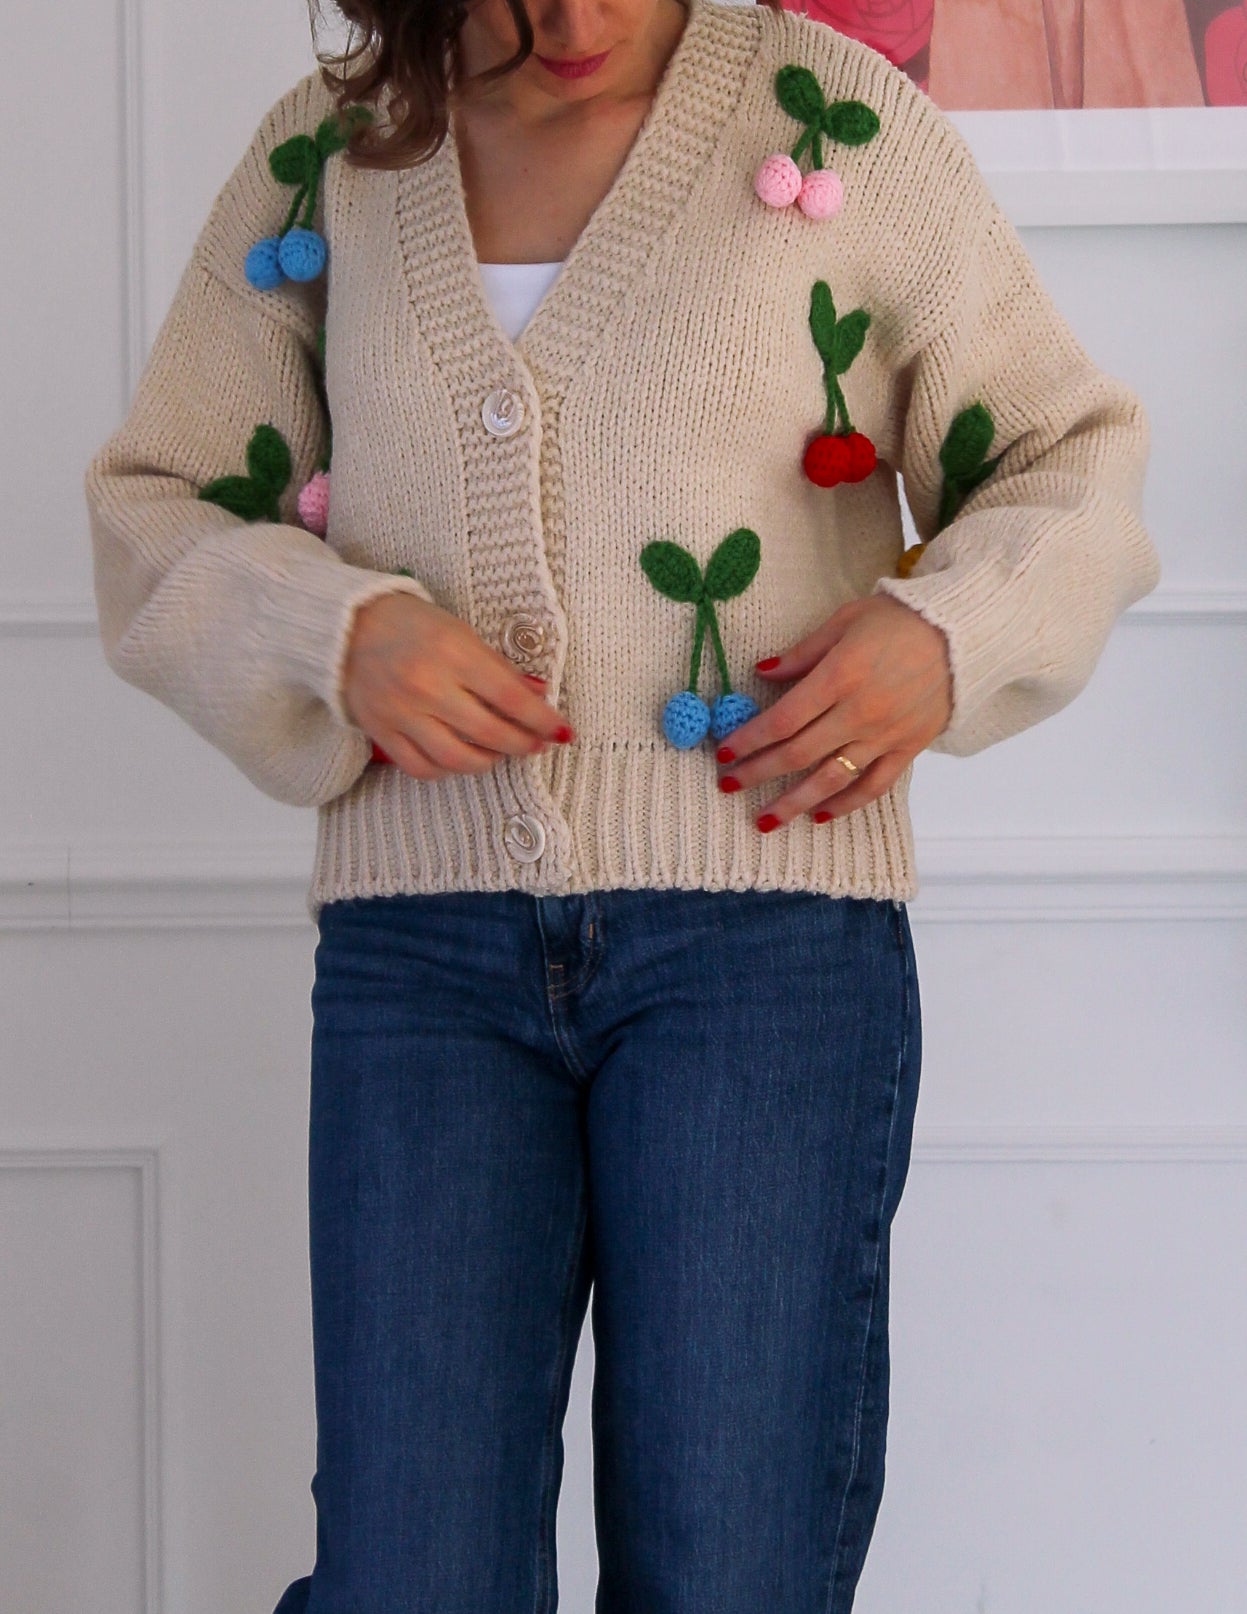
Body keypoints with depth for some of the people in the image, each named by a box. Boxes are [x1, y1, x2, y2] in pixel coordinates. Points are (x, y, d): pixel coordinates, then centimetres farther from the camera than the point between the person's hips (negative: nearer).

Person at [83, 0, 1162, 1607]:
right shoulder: (318, 163, 11)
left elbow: (1070, 451, 12)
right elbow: (149, 513, 14)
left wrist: (947, 636, -9)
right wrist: (337, 636, -7)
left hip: (764, 931, -1)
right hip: (421, 944, 2)